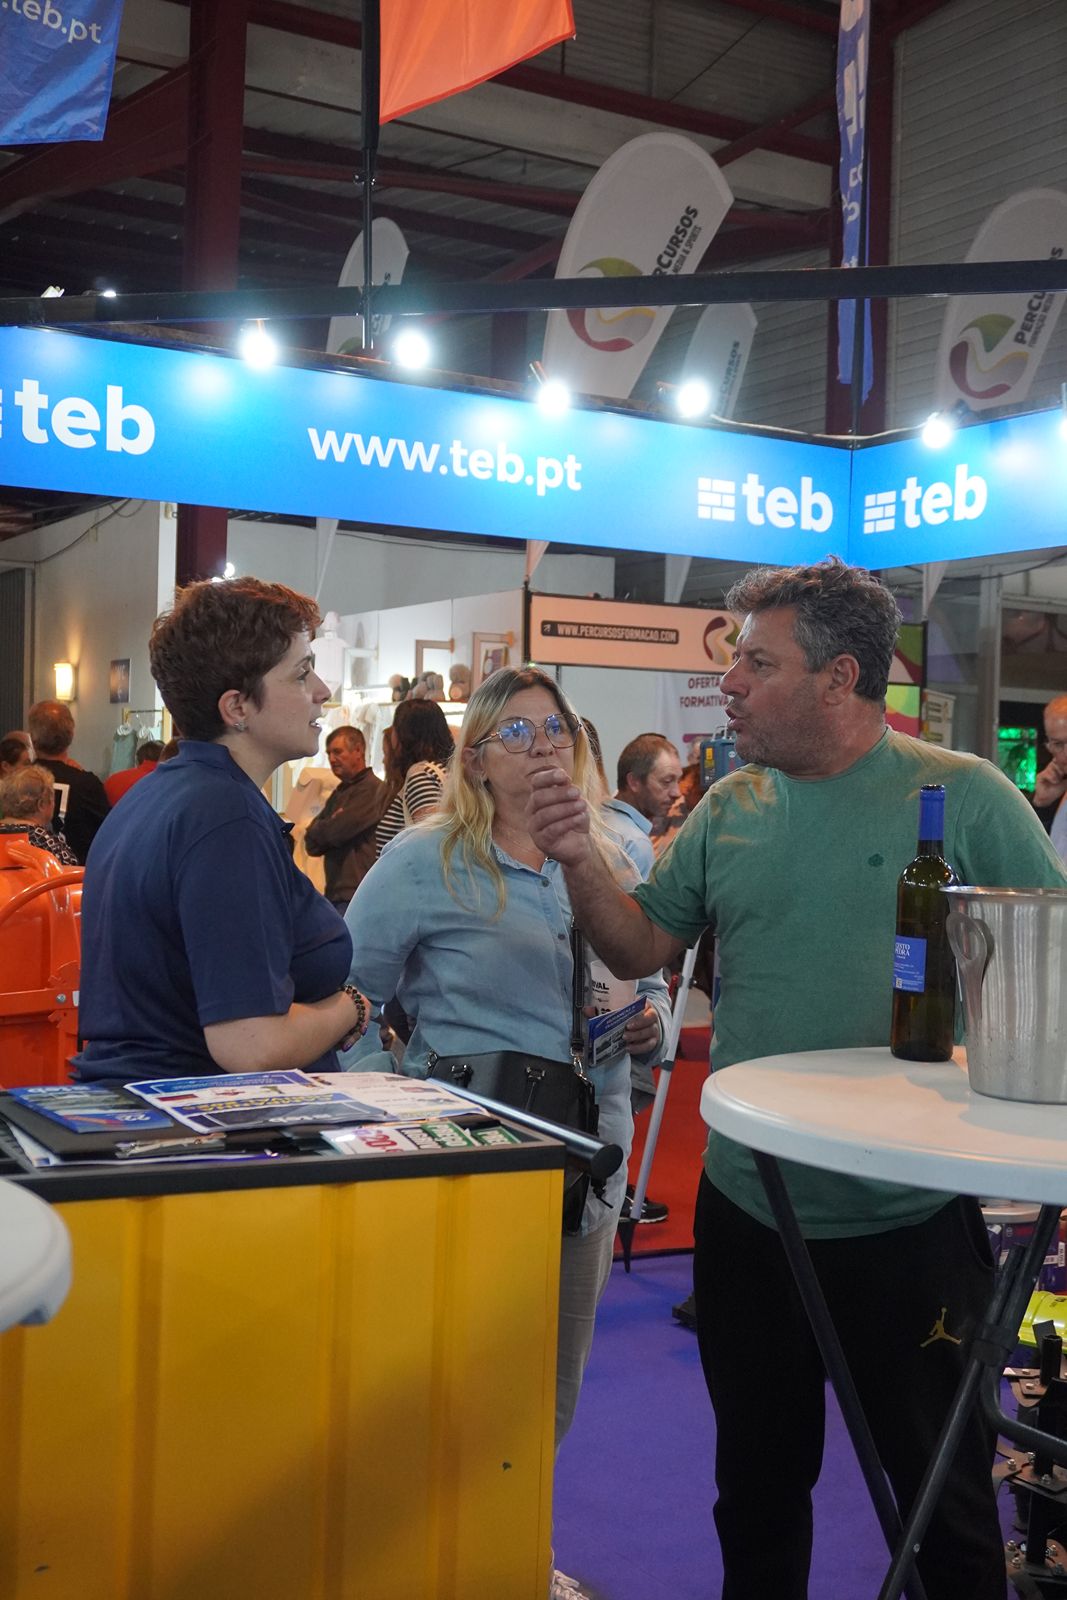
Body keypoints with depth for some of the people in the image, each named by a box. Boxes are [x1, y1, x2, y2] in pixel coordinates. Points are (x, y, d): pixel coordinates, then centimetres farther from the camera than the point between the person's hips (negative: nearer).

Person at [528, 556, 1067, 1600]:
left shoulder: (962, 796, -9)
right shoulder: (730, 809, 5)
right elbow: (643, 947, 6)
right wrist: (580, 864, -11)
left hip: (910, 1218, -4)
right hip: (746, 1209, 4)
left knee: (943, 1491, 12)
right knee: (756, 1477, 20)